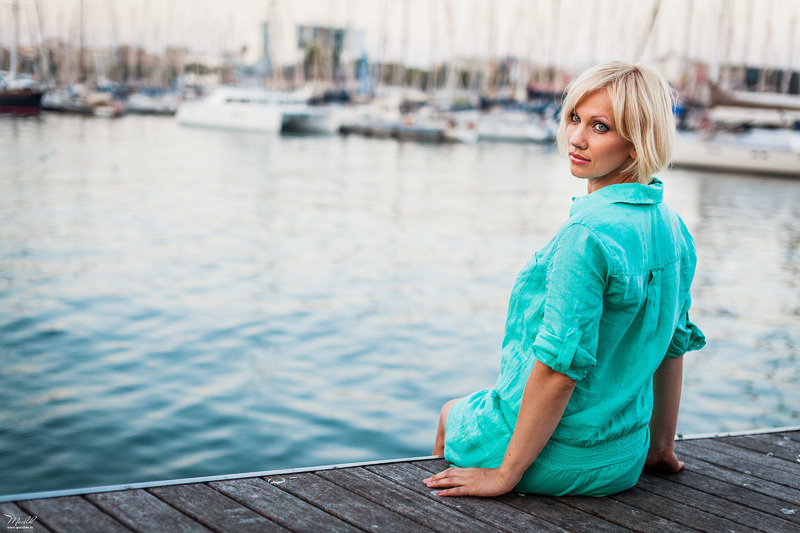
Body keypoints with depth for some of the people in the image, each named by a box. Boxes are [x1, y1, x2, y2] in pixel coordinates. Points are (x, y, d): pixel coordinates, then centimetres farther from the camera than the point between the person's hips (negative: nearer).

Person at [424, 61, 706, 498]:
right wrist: (661, 446, 18)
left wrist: (505, 475, -21)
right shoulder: (672, 228, -2)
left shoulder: (588, 234, -29)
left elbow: (560, 368, -29)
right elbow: (673, 344, 7)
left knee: (452, 413, 27)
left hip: (558, 461, -7)